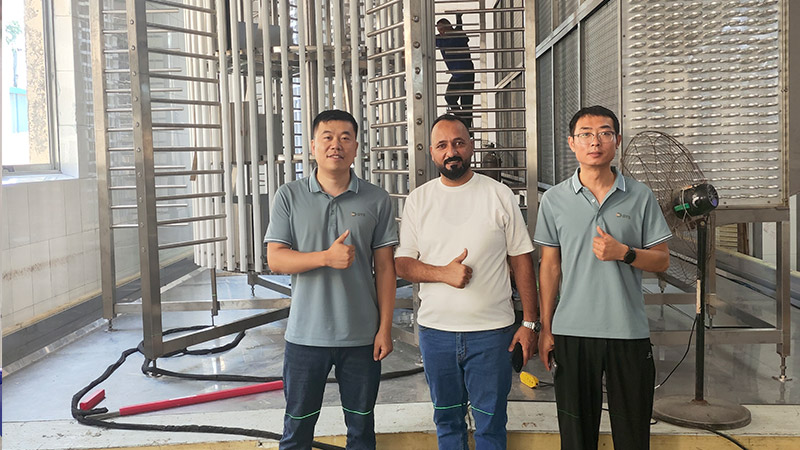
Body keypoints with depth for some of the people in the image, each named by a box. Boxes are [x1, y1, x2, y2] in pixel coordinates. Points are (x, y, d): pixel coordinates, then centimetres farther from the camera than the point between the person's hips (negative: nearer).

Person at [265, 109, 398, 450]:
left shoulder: (376, 200, 0)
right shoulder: (289, 197, -1)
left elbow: (385, 268, 2)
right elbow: (275, 259, -5)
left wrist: (385, 328, -2)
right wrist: (327, 257, -20)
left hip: (361, 335, 1)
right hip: (306, 333, 0)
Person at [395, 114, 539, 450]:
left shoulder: (499, 195, -1)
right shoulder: (418, 200, 4)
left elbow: (521, 260, 1)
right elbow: (402, 262, 2)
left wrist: (530, 322, -3)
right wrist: (443, 273, -17)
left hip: (491, 331, -2)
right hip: (435, 330, 2)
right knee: (447, 421, 16)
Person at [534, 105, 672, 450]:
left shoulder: (640, 196, 2)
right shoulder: (554, 199, 3)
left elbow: (661, 261, 5)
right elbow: (550, 266, 7)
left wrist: (624, 252, -15)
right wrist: (545, 328, 5)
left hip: (629, 331, 0)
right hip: (572, 331, 0)